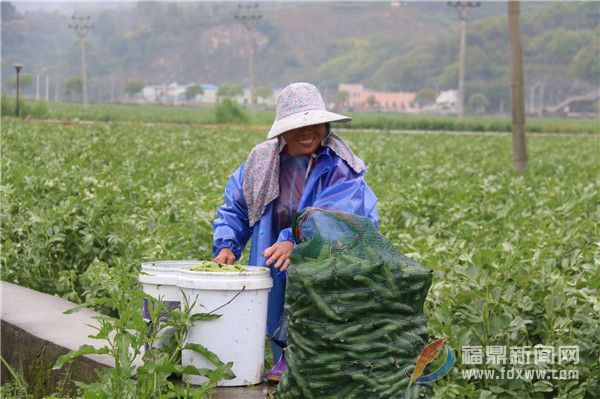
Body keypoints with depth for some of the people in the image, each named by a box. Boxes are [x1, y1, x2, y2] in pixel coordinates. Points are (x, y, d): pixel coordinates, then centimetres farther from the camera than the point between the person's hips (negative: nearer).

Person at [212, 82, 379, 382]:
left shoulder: (338, 167, -9)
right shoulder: (261, 164, 5)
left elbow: (331, 214, -24)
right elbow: (234, 209, 12)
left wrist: (294, 240, -40)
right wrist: (226, 246, -6)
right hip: (277, 280, 5)